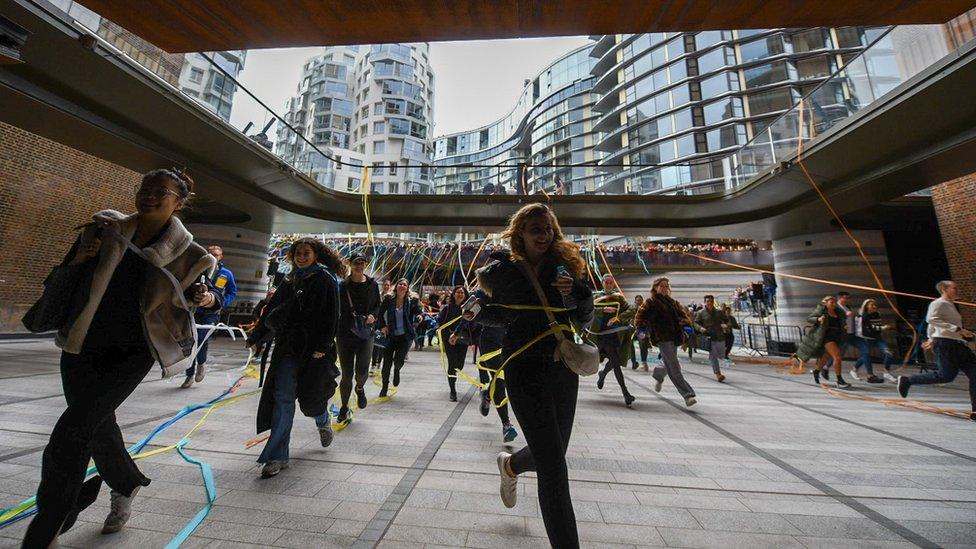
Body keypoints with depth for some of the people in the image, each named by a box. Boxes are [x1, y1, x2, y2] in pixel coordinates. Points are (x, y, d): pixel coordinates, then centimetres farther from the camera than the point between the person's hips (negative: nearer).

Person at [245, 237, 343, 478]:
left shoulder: (326, 279, -5)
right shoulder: (290, 280, 12)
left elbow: (331, 314, -12)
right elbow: (272, 309, 17)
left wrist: (323, 345, -19)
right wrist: (256, 337, 16)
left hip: (314, 347, -4)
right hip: (288, 345, 5)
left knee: (310, 396, 7)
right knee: (283, 397, 1)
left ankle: (323, 422, 40)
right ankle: (278, 456, 10)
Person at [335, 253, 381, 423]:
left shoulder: (372, 285, 3)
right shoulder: (343, 286, 0)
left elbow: (377, 306, 12)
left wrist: (373, 315, -8)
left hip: (366, 333, 0)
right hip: (345, 333, 0)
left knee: (362, 371, -10)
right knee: (347, 374, 7)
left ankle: (360, 388, 27)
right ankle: (344, 407, 28)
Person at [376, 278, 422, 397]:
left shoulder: (412, 300, -3)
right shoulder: (388, 299, -1)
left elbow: (418, 312, -1)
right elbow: (380, 313, 8)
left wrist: (419, 316, -23)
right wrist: (382, 326, -1)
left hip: (405, 335, -1)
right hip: (391, 335, 1)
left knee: (398, 360, -10)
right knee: (387, 362, 4)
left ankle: (396, 371, 30)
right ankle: (384, 387, 28)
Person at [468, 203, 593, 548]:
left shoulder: (563, 267, 3)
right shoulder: (502, 270, -3)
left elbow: (586, 320, 3)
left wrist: (574, 293, -16)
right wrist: (477, 311, -5)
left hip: (563, 368, 4)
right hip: (524, 370, -4)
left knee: (550, 455, 20)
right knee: (554, 468, -5)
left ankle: (510, 465, 52)